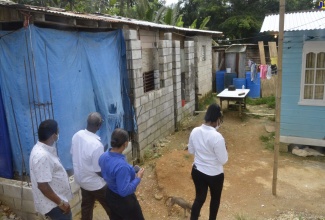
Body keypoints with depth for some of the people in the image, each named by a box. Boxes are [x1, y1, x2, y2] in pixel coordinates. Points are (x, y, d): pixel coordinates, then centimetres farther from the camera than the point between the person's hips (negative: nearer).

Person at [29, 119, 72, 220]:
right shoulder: (42, 156, -30)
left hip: (56, 198, 10)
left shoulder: (44, 148, 2)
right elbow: (43, 185, -28)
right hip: (52, 203, -9)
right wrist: (61, 203, -21)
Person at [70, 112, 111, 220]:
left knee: (86, 206, 26)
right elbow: (99, 171, -26)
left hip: (81, 179, 7)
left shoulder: (77, 135, -11)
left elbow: (73, 154, 6)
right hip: (95, 183, -7)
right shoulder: (96, 145, -34)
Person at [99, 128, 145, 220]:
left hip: (110, 196, 8)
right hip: (124, 201, -7)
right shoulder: (121, 166, -37)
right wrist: (138, 178, -21)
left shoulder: (103, 156, -11)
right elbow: (124, 191, -32)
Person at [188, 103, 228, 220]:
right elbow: (223, 160, -19)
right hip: (214, 174, -4)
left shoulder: (195, 131, -10)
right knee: (215, 198, 23)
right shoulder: (217, 137, -28)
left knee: (199, 198, 21)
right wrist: (223, 149, -3)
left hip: (197, 171, 5)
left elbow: (191, 150, 4)